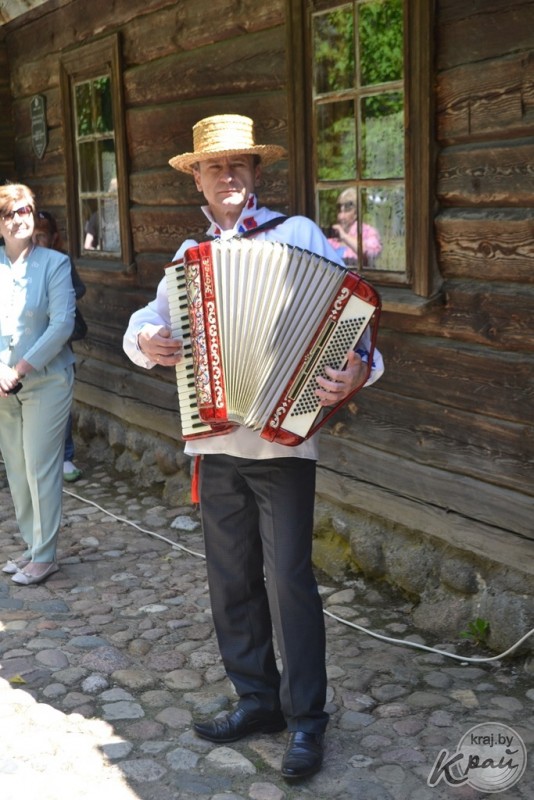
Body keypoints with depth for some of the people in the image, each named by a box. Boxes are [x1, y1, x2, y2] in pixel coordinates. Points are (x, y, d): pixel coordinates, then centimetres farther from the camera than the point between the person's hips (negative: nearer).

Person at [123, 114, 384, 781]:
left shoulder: (299, 235, 0)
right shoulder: (188, 257, 16)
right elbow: (143, 324, 21)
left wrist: (357, 371, -25)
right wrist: (145, 341, -3)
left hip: (284, 437, -5)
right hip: (215, 441, 5)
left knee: (287, 576, -3)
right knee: (231, 576, 12)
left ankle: (306, 720, 13)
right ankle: (256, 700, 28)